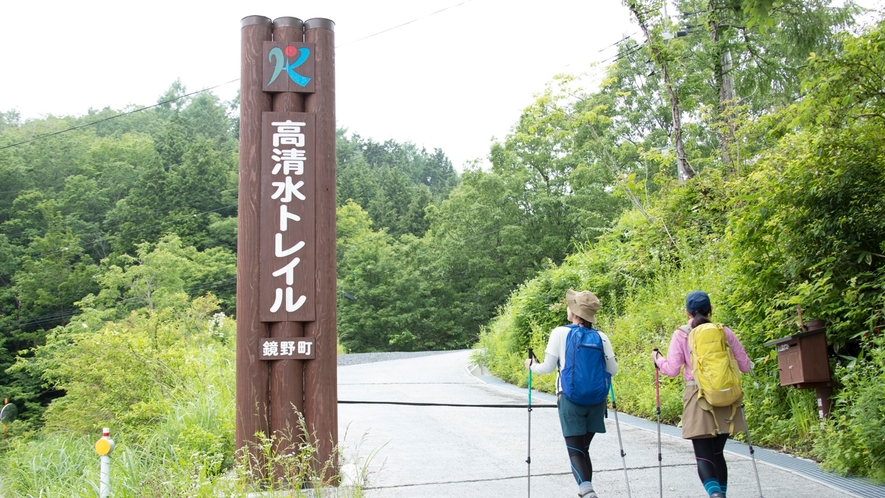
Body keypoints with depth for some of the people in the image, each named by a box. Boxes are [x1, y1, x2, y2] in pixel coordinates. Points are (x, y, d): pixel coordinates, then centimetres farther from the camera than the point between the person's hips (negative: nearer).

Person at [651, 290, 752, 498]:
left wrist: (657, 359, 15)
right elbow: (745, 365, 7)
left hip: (698, 399, -3)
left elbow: (672, 369, -5)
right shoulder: (724, 332, 3)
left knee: (703, 455, -2)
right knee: (717, 453, 17)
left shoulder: (681, 335, -2)